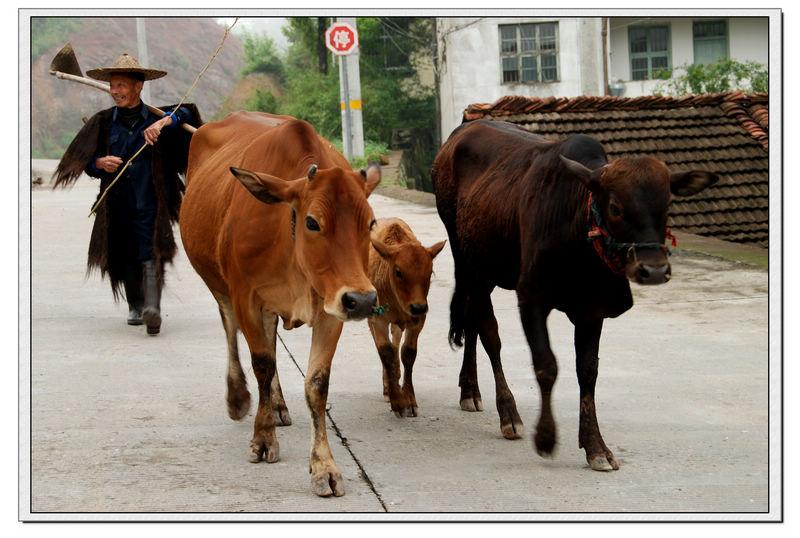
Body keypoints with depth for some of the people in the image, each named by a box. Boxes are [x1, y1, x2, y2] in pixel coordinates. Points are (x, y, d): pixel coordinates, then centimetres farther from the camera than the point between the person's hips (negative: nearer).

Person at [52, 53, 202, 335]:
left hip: (150, 203, -3)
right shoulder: (102, 122, 8)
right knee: (126, 257, 11)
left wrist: (163, 122, -19)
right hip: (117, 204, 3)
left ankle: (152, 308, -27)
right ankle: (135, 306, 29)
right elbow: (84, 160, 8)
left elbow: (188, 112, -4)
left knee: (150, 254, -17)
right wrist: (100, 163, -14)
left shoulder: (156, 117, 4)